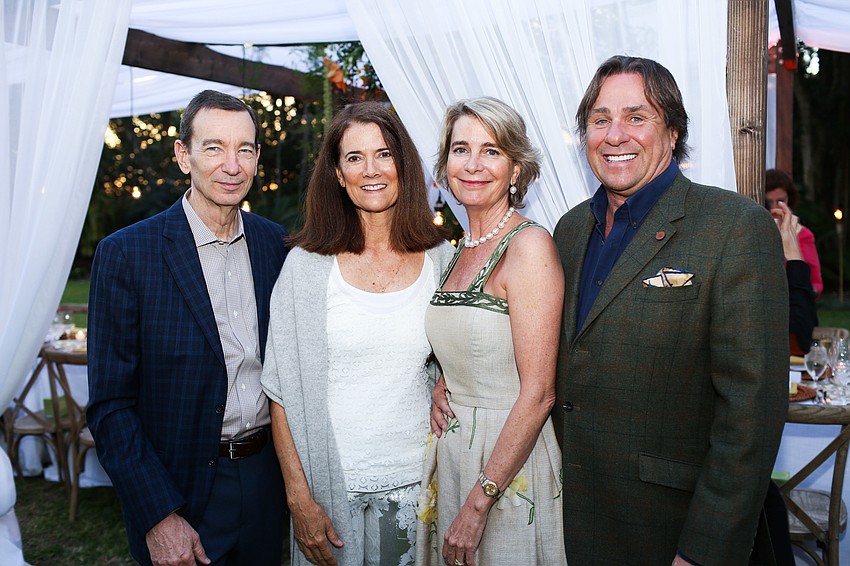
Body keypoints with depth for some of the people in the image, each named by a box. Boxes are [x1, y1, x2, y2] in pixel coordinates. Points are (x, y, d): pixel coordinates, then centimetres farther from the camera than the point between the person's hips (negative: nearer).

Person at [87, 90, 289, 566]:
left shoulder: (279, 245, -1)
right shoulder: (125, 254, -12)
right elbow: (110, 404, -11)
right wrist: (158, 517, -15)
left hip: (269, 477, 4)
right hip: (181, 489, -4)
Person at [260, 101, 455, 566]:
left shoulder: (440, 259, -1)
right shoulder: (307, 265, -7)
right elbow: (281, 389, -5)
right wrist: (299, 498, -9)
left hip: (418, 479, 2)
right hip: (334, 485, -2)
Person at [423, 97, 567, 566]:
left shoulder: (529, 245, -17)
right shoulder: (464, 250, 6)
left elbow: (538, 393, -21)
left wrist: (478, 503, -19)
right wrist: (440, 387, -1)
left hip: (510, 460, -7)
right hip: (453, 450, 7)